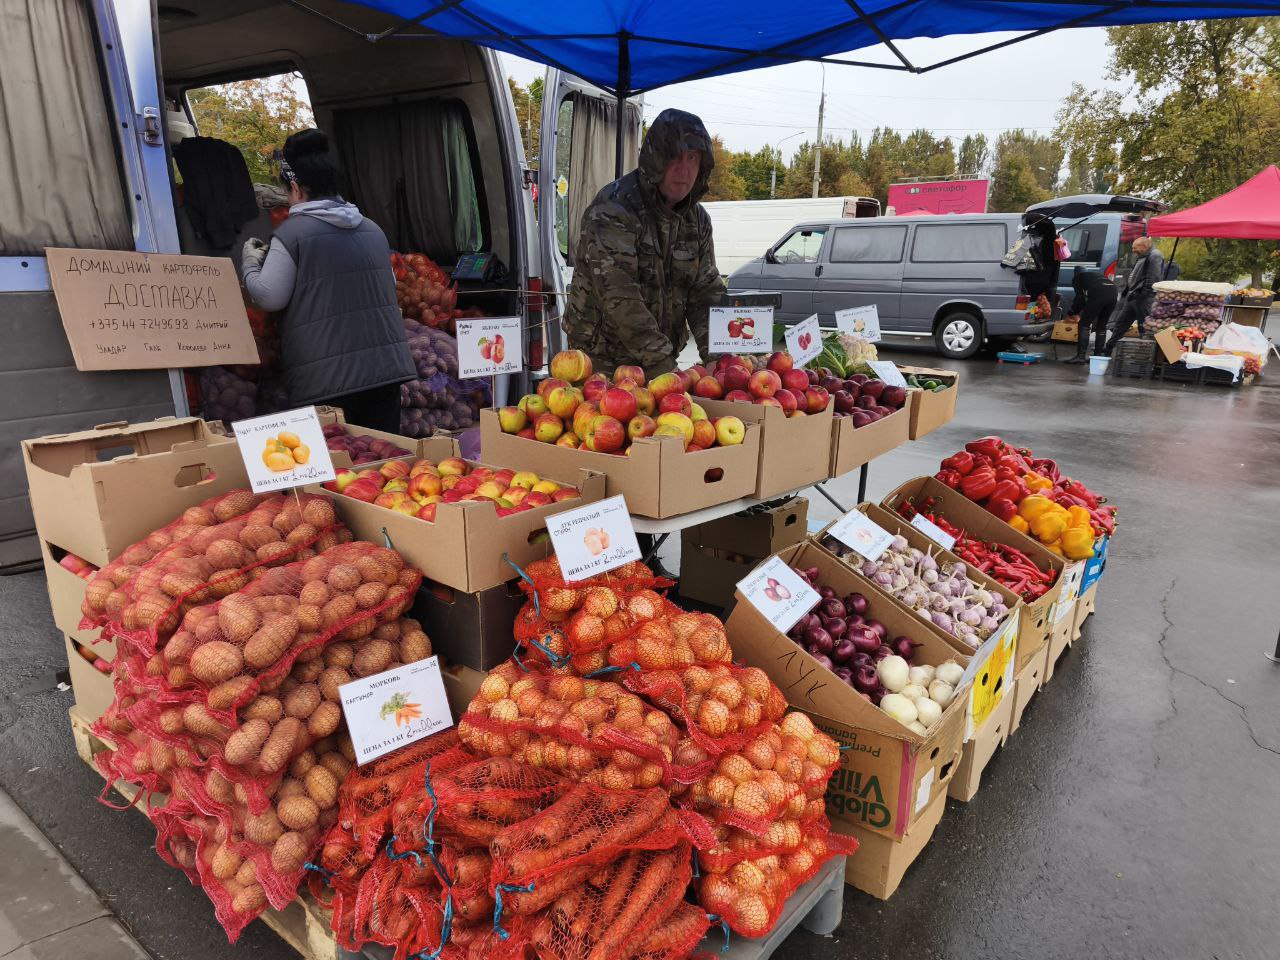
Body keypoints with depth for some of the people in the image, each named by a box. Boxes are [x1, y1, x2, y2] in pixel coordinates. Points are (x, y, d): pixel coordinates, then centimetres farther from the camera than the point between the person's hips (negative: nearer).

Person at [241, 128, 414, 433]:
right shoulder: (372, 229, 13)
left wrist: (249, 264, 13)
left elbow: (269, 297, -6)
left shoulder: (290, 233, -5)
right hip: (386, 367, 5)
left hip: (326, 378, -5)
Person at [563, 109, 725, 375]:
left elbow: (706, 291, 6)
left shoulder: (697, 219, 7)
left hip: (661, 360, 6)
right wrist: (662, 362, -30)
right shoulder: (613, 210, -17)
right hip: (602, 362, -6)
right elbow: (620, 298, -26)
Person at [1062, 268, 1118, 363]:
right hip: (1113, 291, 6)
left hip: (1099, 294, -6)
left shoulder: (1076, 277, 21)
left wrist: (1071, 313, 22)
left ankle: (1081, 356, -7)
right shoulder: (1096, 273, 39)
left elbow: (1080, 297, 9)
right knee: (1101, 327, 17)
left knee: (1084, 325, 0)